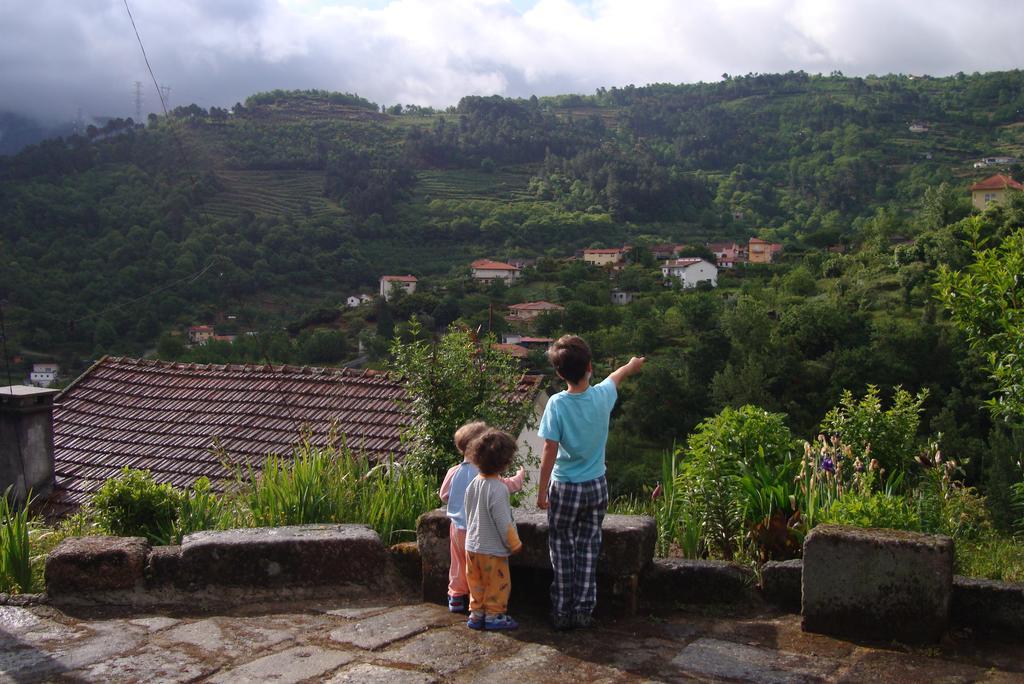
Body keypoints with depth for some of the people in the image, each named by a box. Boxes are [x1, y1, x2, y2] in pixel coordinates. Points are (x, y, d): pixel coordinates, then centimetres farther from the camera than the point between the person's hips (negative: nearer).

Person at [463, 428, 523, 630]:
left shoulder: (473, 484, 0)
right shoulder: (498, 489, -23)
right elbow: (503, 522, -20)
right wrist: (515, 544, -8)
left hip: (472, 545, 7)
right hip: (493, 549, -7)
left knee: (477, 583, 18)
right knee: (498, 583, 9)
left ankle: (476, 614, 27)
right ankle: (494, 615, 17)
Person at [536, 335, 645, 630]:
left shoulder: (557, 404, -17)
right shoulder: (602, 396, -8)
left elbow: (550, 451, -16)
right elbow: (616, 376, 16)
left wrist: (542, 490, -7)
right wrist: (633, 365, 38)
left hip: (564, 488, -3)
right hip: (596, 487, 3)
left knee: (563, 552, 8)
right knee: (588, 551, 12)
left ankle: (562, 614, 12)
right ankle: (583, 611, 14)